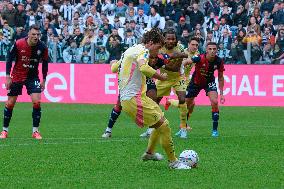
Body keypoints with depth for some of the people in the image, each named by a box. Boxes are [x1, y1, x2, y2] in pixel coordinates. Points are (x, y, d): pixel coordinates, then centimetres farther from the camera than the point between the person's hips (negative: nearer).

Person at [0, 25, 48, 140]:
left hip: (33, 77, 1)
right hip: (17, 76, -1)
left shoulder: (42, 47, -13)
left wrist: (44, 80, 4)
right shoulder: (18, 44, -18)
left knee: (37, 102, -15)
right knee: (10, 103, 2)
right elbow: (9, 58, -7)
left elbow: (45, 63, 3)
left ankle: (35, 131, -5)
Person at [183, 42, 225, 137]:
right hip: (196, 82, -1)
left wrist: (221, 93, -4)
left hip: (209, 81, 1)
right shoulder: (200, 58, -31)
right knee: (186, 104, 6)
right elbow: (187, 61, -46)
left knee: (214, 102, -21)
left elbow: (220, 77, -5)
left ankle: (215, 129, -9)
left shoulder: (219, 61, -21)